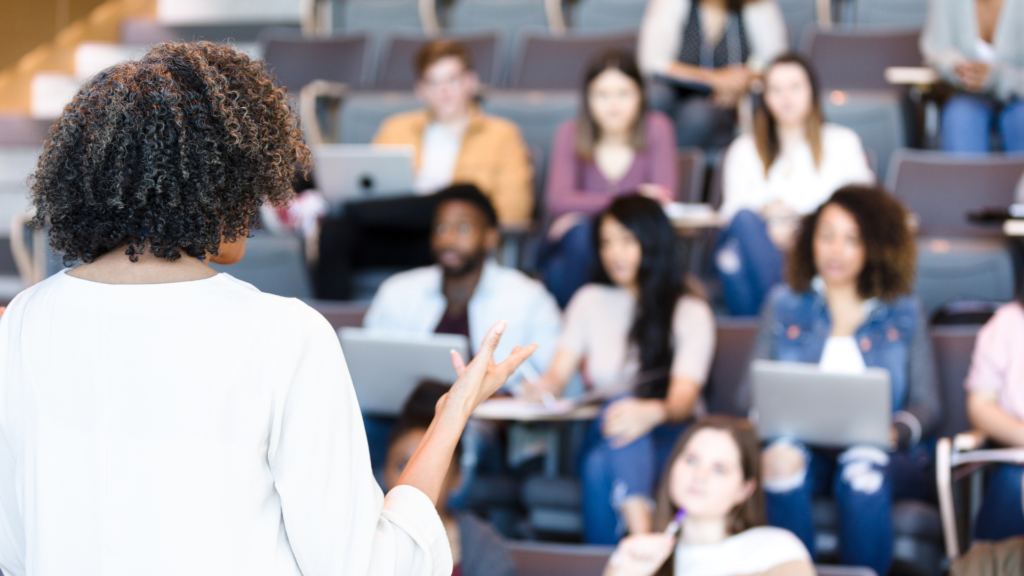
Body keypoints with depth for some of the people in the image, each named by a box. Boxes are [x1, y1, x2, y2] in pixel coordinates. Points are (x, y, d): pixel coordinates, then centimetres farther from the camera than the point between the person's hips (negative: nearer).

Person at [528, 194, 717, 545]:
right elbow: (559, 373, 4)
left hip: (668, 440, -2)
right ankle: (642, 535, -55)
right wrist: (545, 388, -22)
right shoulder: (590, 301, 16)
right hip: (600, 439, 2)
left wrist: (652, 411, -35)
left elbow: (685, 398, -11)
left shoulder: (689, 311, 4)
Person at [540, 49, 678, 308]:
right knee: (581, 232, -34)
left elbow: (663, 197, -13)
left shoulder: (656, 129, -3)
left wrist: (586, 209, -19)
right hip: (572, 250, 1)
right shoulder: (570, 134, -1)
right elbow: (558, 200, -16)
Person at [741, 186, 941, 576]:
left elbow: (927, 404, 10)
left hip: (878, 454, -1)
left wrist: (897, 430, -13)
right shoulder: (784, 305, 19)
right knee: (782, 459, -36)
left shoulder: (904, 313, 16)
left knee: (862, 472, -38)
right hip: (803, 448, 1)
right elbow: (751, 392, 14)